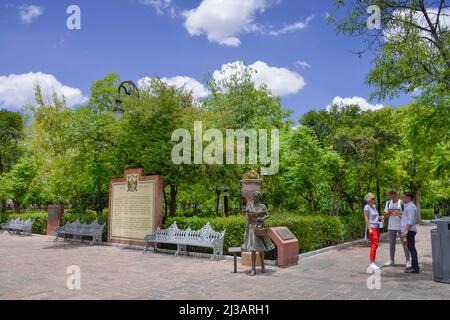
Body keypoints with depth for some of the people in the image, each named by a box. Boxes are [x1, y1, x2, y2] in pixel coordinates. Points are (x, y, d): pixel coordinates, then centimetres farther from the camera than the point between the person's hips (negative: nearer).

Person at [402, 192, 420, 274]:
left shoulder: (410, 207, -13)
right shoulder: (408, 206, 19)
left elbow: (411, 220, -20)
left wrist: (406, 230, -23)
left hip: (410, 230, -11)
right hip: (409, 230, 11)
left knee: (412, 248, -9)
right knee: (411, 248, 14)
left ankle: (415, 268, -8)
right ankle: (414, 266, 20)